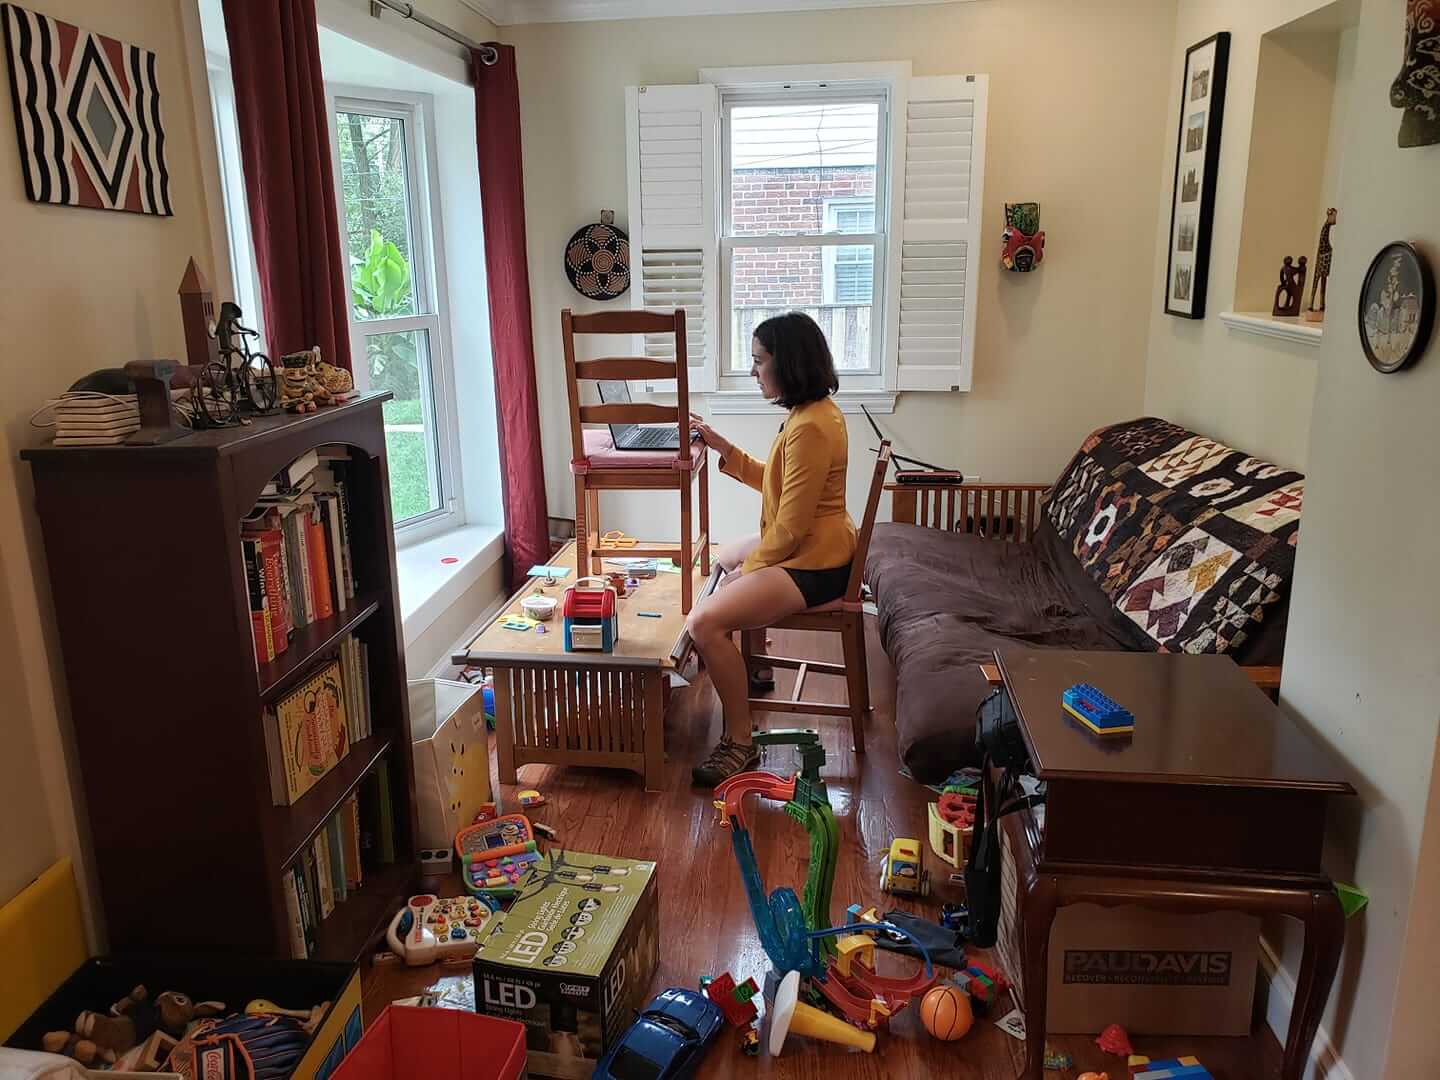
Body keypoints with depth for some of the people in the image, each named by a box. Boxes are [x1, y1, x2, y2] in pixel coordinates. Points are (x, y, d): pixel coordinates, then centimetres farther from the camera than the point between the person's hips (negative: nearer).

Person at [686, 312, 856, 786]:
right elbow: (774, 481, 17)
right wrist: (721, 446, 9)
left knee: (705, 621, -24)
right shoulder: (811, 411, 6)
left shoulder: (809, 427, -26)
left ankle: (739, 741, -12)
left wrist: (750, 569, -12)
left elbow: (791, 527, -26)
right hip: (805, 546, 11)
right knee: (722, 559, 34)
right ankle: (749, 667, 46)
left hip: (812, 565, -11)